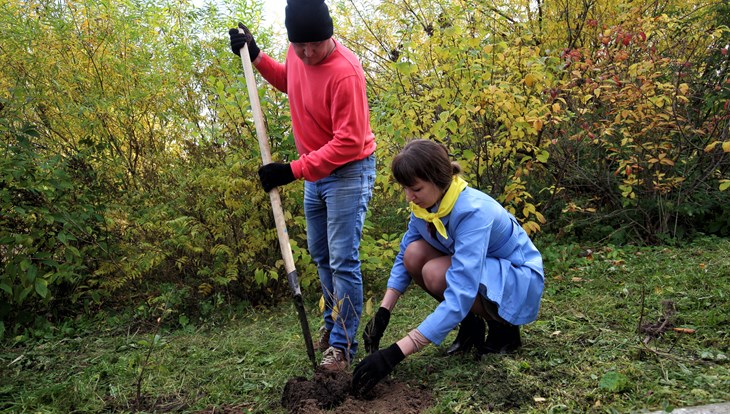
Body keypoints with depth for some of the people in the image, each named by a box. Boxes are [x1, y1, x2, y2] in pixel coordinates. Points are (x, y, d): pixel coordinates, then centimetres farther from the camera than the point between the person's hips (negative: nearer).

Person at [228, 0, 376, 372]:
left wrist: (293, 170, -27)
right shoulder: (297, 54, -3)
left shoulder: (344, 72, -27)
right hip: (315, 171, 8)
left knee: (342, 261, -6)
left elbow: (348, 143, -28)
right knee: (320, 256, 17)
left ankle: (343, 345, 8)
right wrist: (256, 57, 9)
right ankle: (333, 323, 35)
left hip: (348, 173, -8)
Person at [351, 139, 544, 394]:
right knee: (414, 254, -16)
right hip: (471, 270, 7)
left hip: (520, 281, -7)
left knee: (435, 273, -31)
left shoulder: (473, 211, -34)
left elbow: (459, 297, -41)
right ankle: (471, 321, 3)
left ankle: (504, 327, -5)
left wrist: (395, 353, -44)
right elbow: (403, 257, 1)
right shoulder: (425, 204, -11)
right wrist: (382, 314, -12)